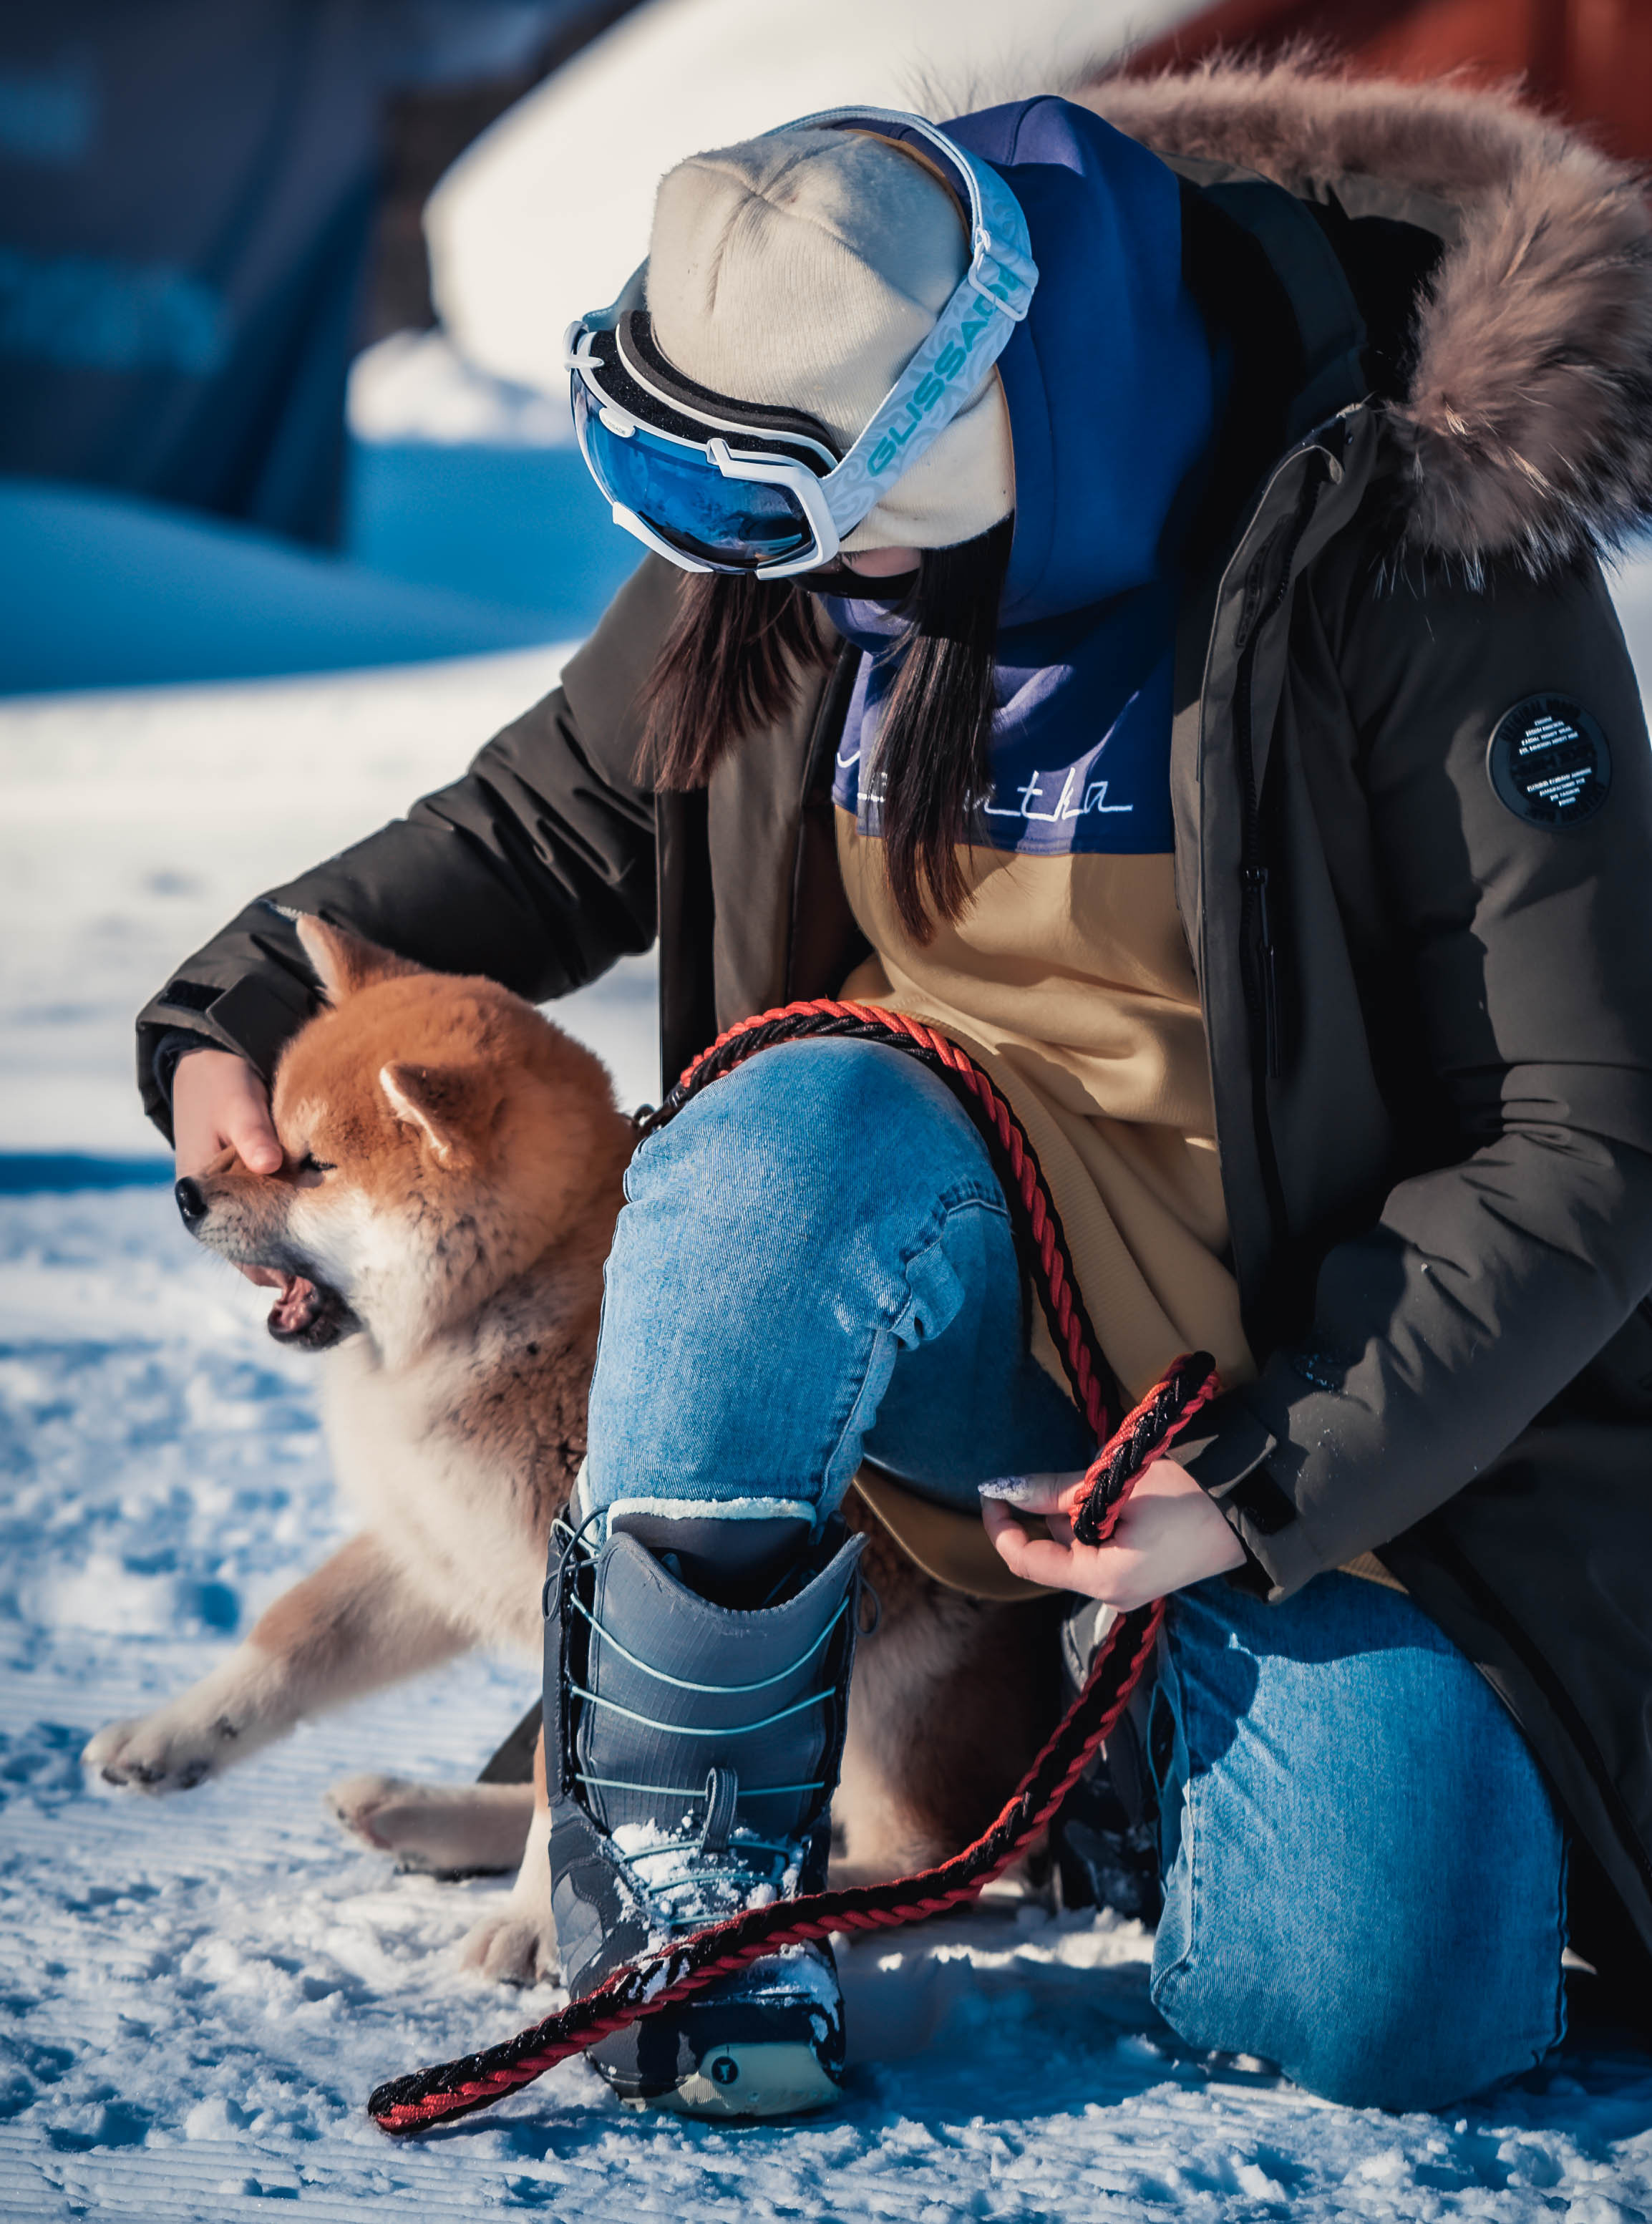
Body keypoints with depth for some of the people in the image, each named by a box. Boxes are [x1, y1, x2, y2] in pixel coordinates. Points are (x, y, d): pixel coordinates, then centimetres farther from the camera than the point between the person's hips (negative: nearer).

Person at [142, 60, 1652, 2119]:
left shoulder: (1416, 569, -20)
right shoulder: (804, 521, -6)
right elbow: (546, 821, 13)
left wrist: (1273, 1485, -22)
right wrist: (242, 1005, 0)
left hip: (1326, 1366, -2)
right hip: (946, 1294, 3)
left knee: (1389, 2009, -19)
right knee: (799, 1129, -35)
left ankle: (1194, 1679, 16)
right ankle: (671, 1831, -15)